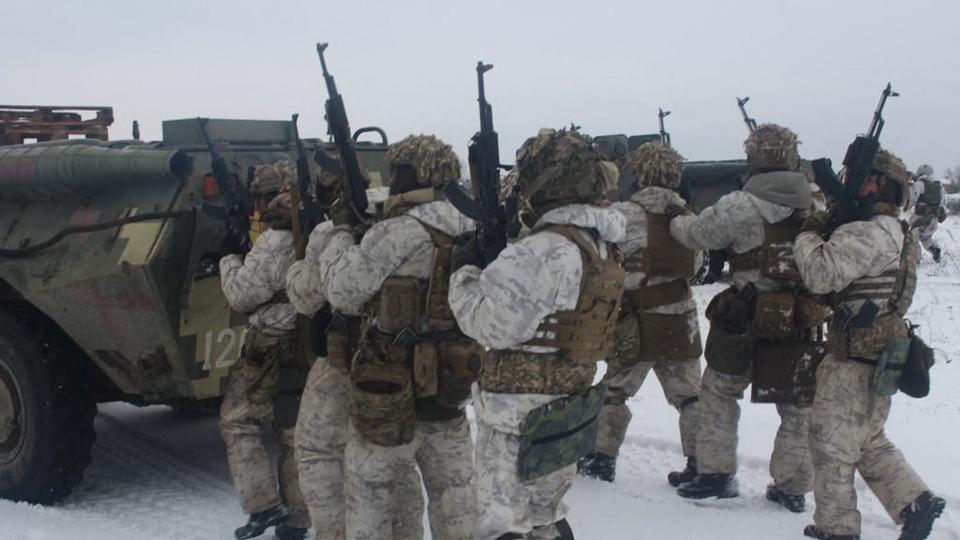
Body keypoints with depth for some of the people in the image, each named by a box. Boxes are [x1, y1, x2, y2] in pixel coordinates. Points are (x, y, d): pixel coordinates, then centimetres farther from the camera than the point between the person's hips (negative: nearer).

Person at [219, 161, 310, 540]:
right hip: (311, 349, 7)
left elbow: (242, 295, -13)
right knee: (296, 434, 14)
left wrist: (229, 259, 3)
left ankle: (264, 505, 3)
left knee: (238, 422, 9)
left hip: (271, 350, -7)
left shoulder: (276, 241, -19)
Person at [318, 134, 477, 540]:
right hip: (452, 392, 6)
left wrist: (340, 233, 4)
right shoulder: (471, 236, 4)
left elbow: (343, 291, -13)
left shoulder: (400, 233, -17)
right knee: (452, 496, 17)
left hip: (392, 398, -6)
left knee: (370, 497, 8)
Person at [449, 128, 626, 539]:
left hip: (517, 416, -9)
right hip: (565, 412, 9)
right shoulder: (602, 248, 6)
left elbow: (493, 323, -22)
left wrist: (462, 275, -7)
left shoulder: (546, 250, -23)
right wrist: (493, 266, 2)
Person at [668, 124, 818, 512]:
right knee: (797, 405, 16)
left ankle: (716, 472, 20)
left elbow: (696, 234, -3)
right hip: (803, 323, 3)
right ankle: (792, 486, 23)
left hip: (748, 321, -3)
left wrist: (676, 219, 17)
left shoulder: (741, 206, -15)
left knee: (719, 392, 17)